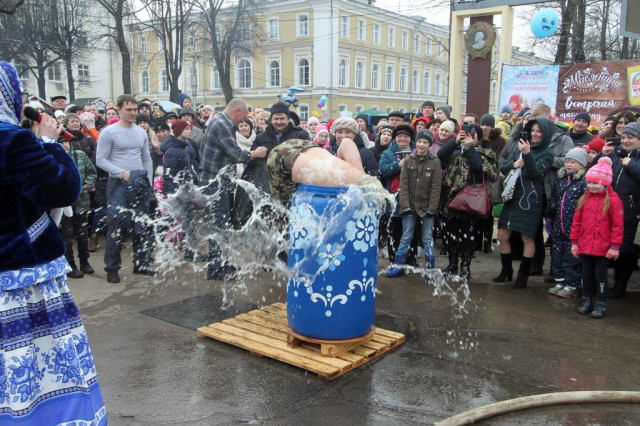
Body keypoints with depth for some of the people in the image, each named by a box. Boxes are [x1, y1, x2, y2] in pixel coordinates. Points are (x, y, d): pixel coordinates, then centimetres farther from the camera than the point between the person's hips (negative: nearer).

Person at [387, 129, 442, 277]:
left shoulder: (435, 162, -3)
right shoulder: (409, 160, 3)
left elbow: (436, 187, -6)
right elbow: (403, 185, -1)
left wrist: (432, 208, -11)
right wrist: (405, 205, -9)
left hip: (426, 207, -2)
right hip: (410, 205, 2)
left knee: (428, 239, 5)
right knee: (406, 237, 7)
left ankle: (430, 268, 15)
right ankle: (399, 266, 16)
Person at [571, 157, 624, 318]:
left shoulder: (613, 200, -9)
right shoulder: (584, 199, 5)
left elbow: (618, 225, -8)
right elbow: (577, 221, 9)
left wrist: (615, 246, -10)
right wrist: (574, 242, 8)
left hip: (603, 248, -4)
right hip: (584, 246, 4)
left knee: (600, 275, 5)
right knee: (586, 274, 14)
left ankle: (601, 304, 17)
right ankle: (586, 300, 27)